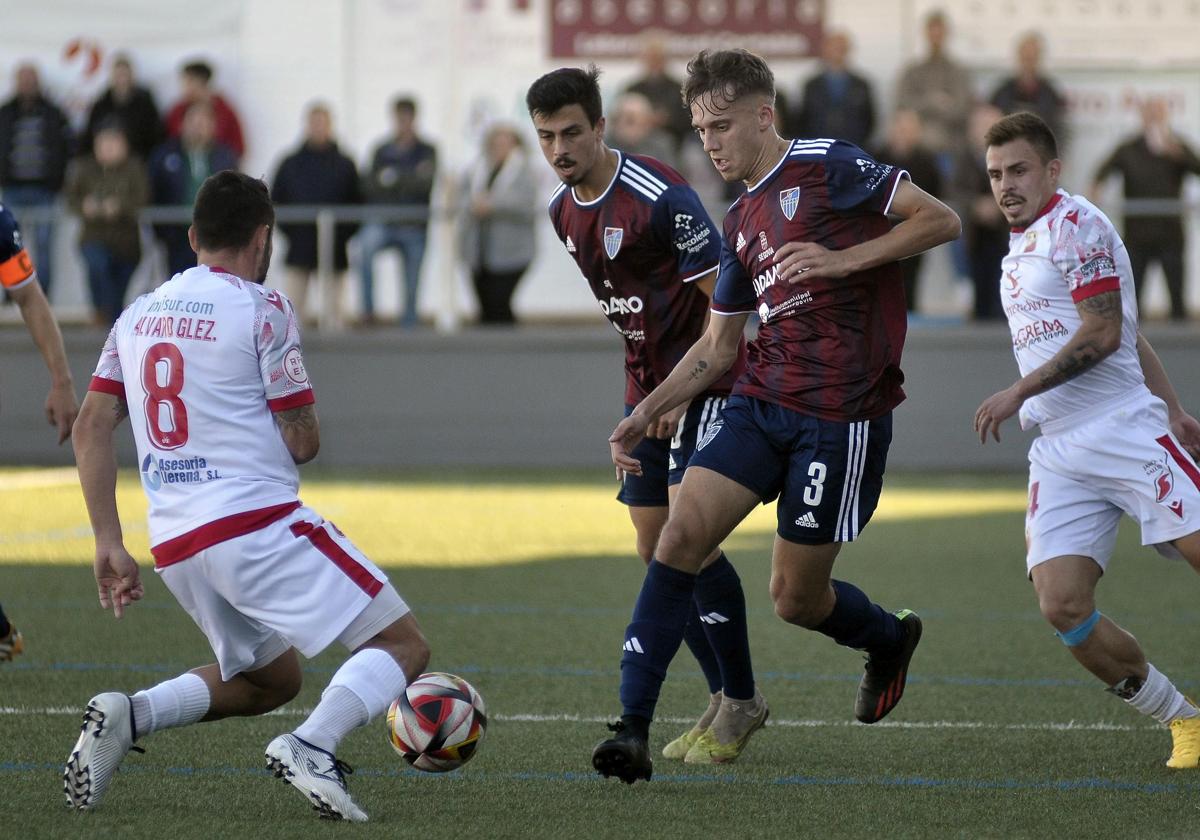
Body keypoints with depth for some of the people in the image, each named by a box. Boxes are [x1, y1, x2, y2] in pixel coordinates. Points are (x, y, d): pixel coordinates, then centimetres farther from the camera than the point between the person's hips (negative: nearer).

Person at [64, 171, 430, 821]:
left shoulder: (140, 313, 15)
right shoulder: (262, 308, -4)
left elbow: (90, 427, 12)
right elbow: (301, 442, -5)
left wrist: (109, 544, 13)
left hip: (175, 547, 7)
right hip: (260, 523, -7)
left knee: (272, 679, 25)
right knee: (402, 646, -4)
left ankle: (129, 715, 4)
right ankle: (311, 745, -28)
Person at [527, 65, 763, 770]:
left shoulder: (661, 197, -21)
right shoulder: (564, 210, 4)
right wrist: (648, 387, 15)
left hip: (707, 381, -8)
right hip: (648, 385, 8)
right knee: (654, 547, 6)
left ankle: (741, 699, -3)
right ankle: (724, 698, 17)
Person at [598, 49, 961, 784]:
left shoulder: (826, 168, -6)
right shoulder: (741, 225, 17)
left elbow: (941, 220, -9)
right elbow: (719, 346, 23)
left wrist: (843, 259, -18)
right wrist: (646, 414, 14)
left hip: (840, 418, -7)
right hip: (762, 402, 7)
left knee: (796, 599, 0)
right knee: (681, 535, -11)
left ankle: (889, 640, 35)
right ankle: (633, 730, -11)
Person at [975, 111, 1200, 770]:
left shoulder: (1075, 225, -4)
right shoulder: (1018, 251, 22)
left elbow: (1104, 332, -13)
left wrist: (1020, 392, -14)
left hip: (1125, 430, -7)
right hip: (1057, 454, 7)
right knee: (1062, 606, -10)